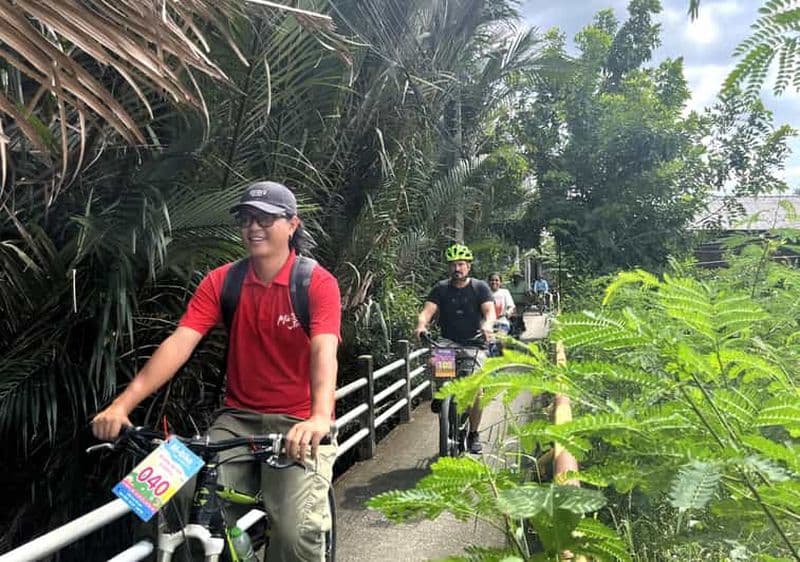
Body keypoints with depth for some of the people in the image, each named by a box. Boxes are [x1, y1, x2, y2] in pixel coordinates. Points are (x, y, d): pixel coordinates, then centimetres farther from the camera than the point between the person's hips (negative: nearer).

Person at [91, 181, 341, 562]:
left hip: (299, 424, -3)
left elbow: (324, 352, -25)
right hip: (239, 418, 3)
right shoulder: (221, 282, 0)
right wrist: (123, 403, -22)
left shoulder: (318, 283, -10)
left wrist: (319, 418, -44)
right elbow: (179, 343, -10)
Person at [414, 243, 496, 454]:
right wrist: (421, 324, -31)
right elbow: (428, 310, -8)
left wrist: (487, 324, -36)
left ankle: (473, 434, 5)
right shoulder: (441, 289, 6)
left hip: (474, 345, -1)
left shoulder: (480, 287, 3)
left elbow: (490, 310, -12)